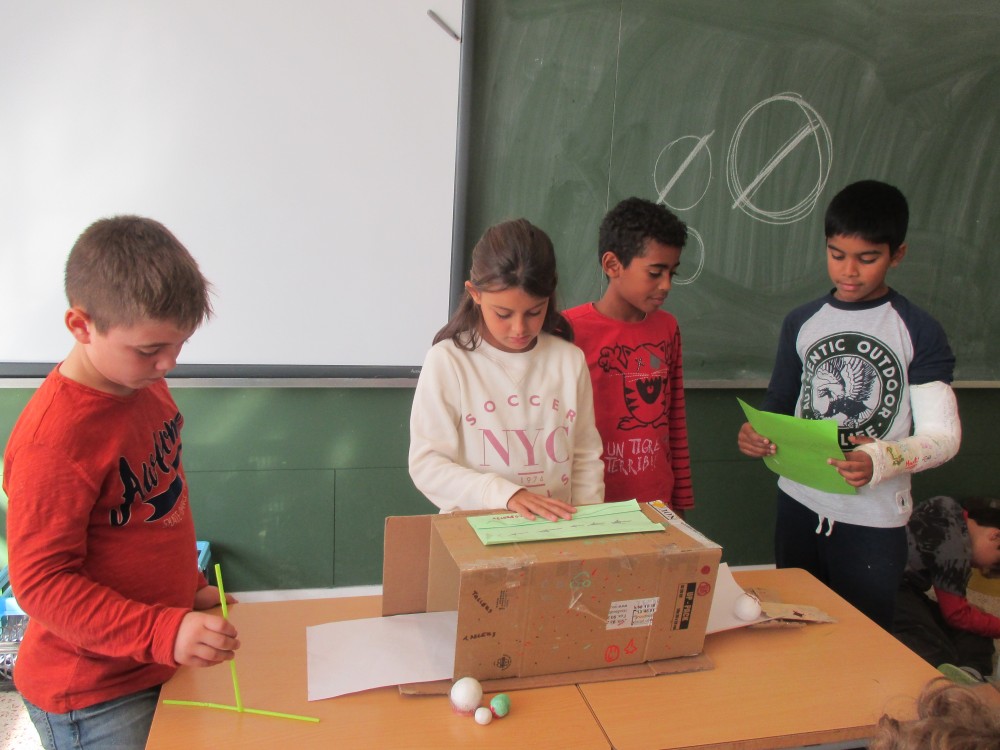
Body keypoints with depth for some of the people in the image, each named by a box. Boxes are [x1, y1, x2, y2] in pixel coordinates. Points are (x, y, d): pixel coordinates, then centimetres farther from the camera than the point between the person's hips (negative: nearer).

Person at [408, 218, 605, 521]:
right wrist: (506, 494, -18)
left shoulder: (569, 360, 3)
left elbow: (586, 456, 9)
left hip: (557, 531, 2)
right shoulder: (448, 361, -7)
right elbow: (426, 464, -8)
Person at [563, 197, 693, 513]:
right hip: (593, 508, -5)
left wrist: (681, 503, 13)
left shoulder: (668, 328, 5)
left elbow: (676, 425, 11)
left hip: (657, 506, 5)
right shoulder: (569, 331, -13)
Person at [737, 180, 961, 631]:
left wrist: (881, 461, -29)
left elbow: (943, 434, -10)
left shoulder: (919, 332, -4)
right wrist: (757, 435, -12)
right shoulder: (801, 323, 6)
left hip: (875, 519, -3)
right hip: (799, 506, 3)